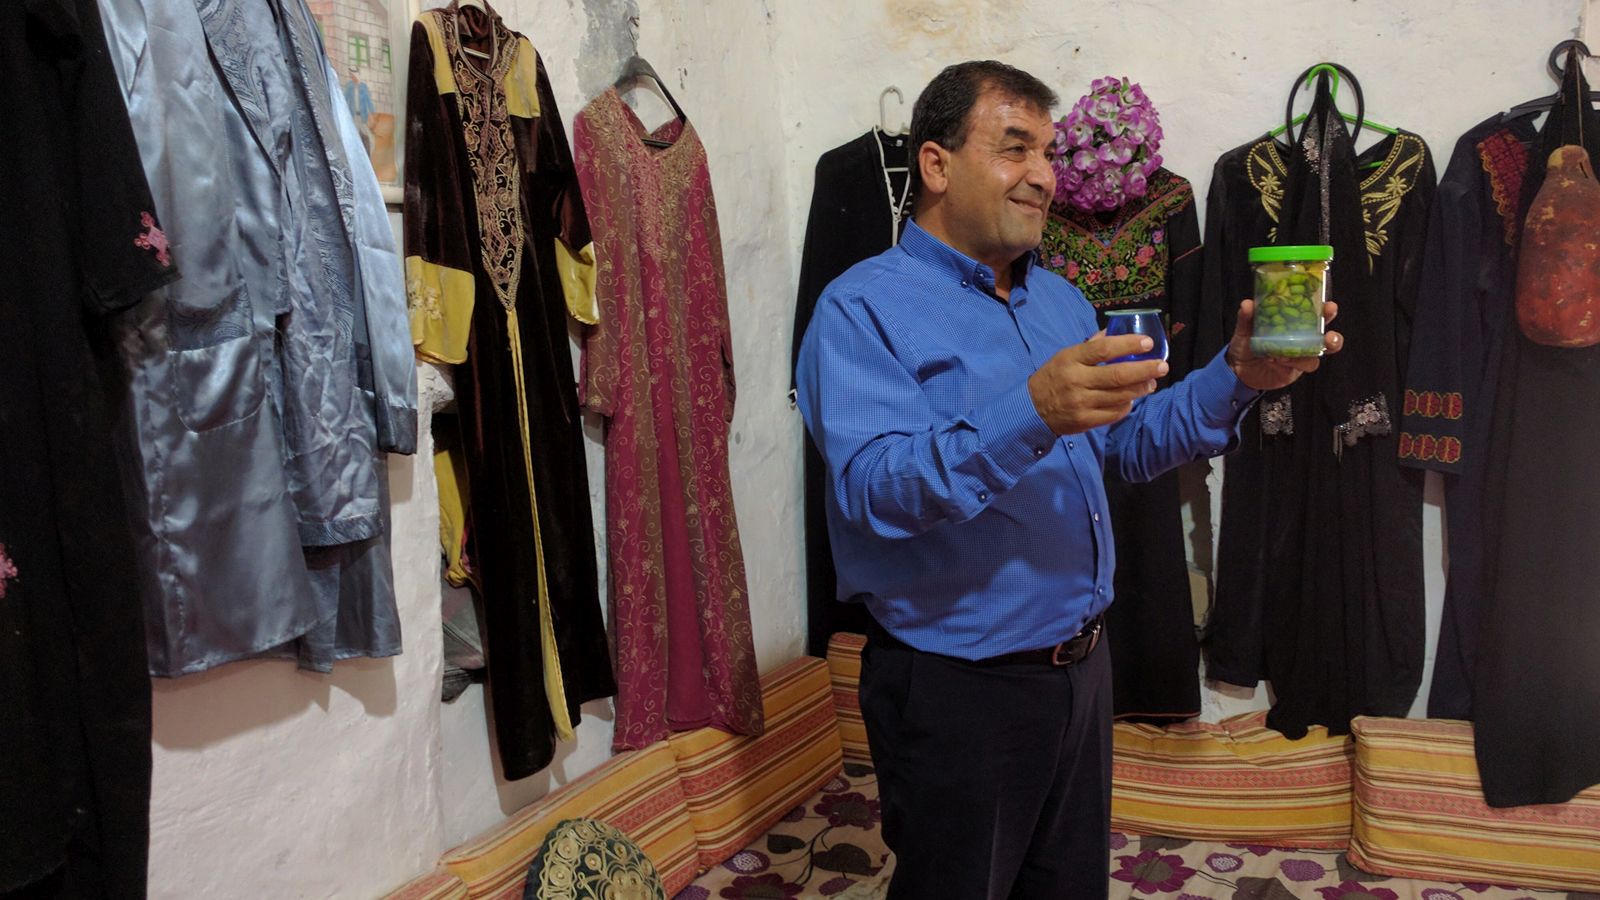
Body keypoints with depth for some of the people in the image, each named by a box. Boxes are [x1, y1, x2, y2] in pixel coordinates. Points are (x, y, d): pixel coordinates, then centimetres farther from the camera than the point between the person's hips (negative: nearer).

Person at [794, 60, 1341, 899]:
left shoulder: (1061, 300, 11)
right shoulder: (864, 309, -14)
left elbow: (1132, 440, 13)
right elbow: (873, 489, -28)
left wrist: (1237, 378, -3)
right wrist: (1030, 415, -39)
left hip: (1080, 664, 7)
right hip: (956, 689, -7)